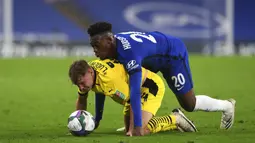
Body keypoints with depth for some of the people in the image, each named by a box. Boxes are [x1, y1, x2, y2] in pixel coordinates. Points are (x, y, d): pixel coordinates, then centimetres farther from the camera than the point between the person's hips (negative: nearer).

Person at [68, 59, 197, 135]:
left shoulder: (109, 77, -39)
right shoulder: (84, 75, -12)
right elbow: (81, 101, 8)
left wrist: (133, 129, -30)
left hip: (151, 86, -10)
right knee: (129, 129, 7)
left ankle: (175, 119, -1)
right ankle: (176, 126, 22)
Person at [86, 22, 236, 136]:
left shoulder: (129, 52, -43)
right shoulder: (113, 47, -15)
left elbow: (135, 91, -48)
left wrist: (137, 127, -50)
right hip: (156, 57, 9)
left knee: (189, 105, 1)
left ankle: (227, 106, 27)